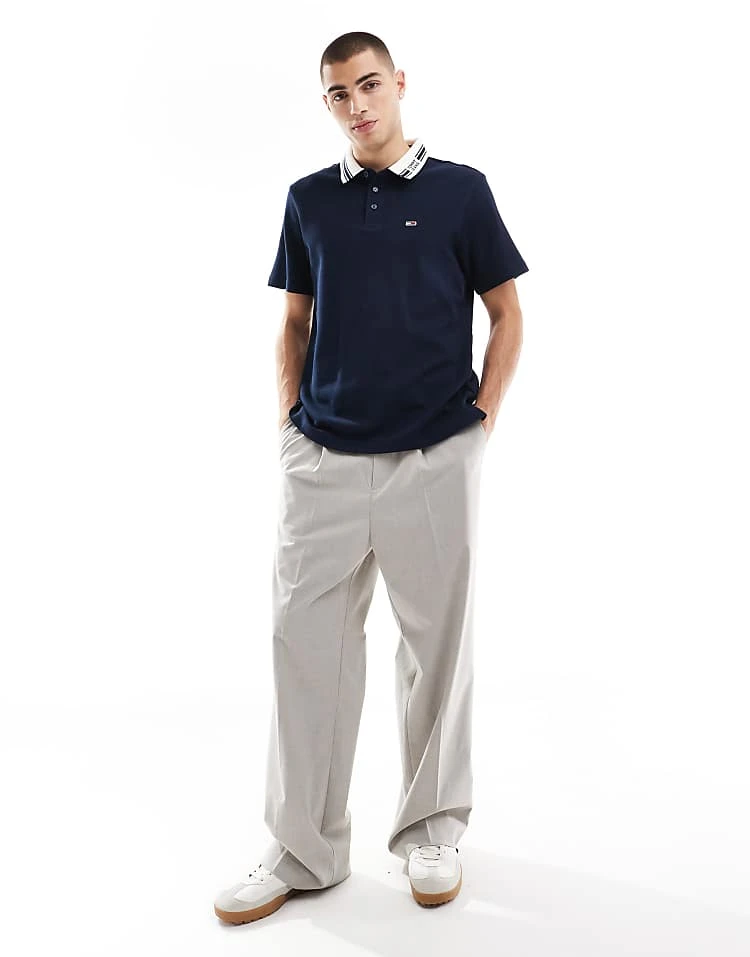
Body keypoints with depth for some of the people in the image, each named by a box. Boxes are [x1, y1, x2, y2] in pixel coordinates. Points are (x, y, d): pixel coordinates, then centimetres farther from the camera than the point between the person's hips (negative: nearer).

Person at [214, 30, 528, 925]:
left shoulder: (460, 189, 3)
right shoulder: (309, 199, 11)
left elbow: (506, 314, 6)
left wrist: (480, 417, -3)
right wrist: (290, 422, 5)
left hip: (434, 459, -2)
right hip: (322, 461, 3)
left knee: (436, 643, 7)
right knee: (306, 641, 3)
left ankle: (432, 829, 26)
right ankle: (303, 847, 17)